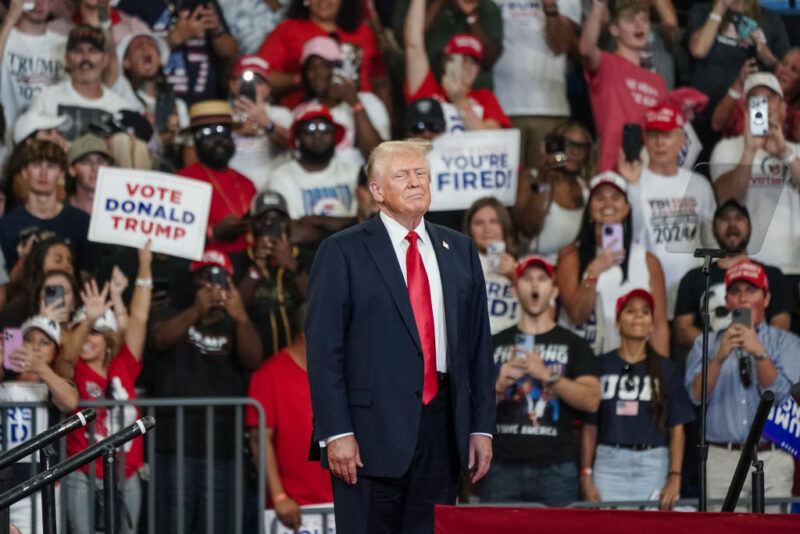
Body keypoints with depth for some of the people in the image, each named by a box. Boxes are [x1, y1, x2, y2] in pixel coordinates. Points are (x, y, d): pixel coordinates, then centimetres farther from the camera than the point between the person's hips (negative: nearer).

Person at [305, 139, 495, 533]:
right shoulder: (342, 253, 0)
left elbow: (479, 345, 15)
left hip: (442, 430, 4)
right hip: (372, 433, -4)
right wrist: (336, 433, -13)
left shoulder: (460, 251, 15)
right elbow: (323, 349, -5)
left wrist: (482, 426, 9)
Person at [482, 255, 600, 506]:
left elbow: (591, 400, -2)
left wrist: (548, 375, -12)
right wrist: (499, 384, -9)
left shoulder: (573, 345, 12)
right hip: (503, 466, 1)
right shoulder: (495, 344, 15)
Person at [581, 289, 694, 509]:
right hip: (609, 464, 0)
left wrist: (674, 478, -4)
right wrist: (586, 475, 2)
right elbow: (589, 426, 9)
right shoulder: (601, 366, 10)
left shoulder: (665, 369, 10)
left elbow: (677, 428, 6)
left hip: (654, 466, 0)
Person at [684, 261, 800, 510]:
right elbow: (695, 395, 0)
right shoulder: (706, 344, 15)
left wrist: (759, 353, -16)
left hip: (771, 461, -1)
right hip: (721, 460, 1)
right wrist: (720, 357, -14)